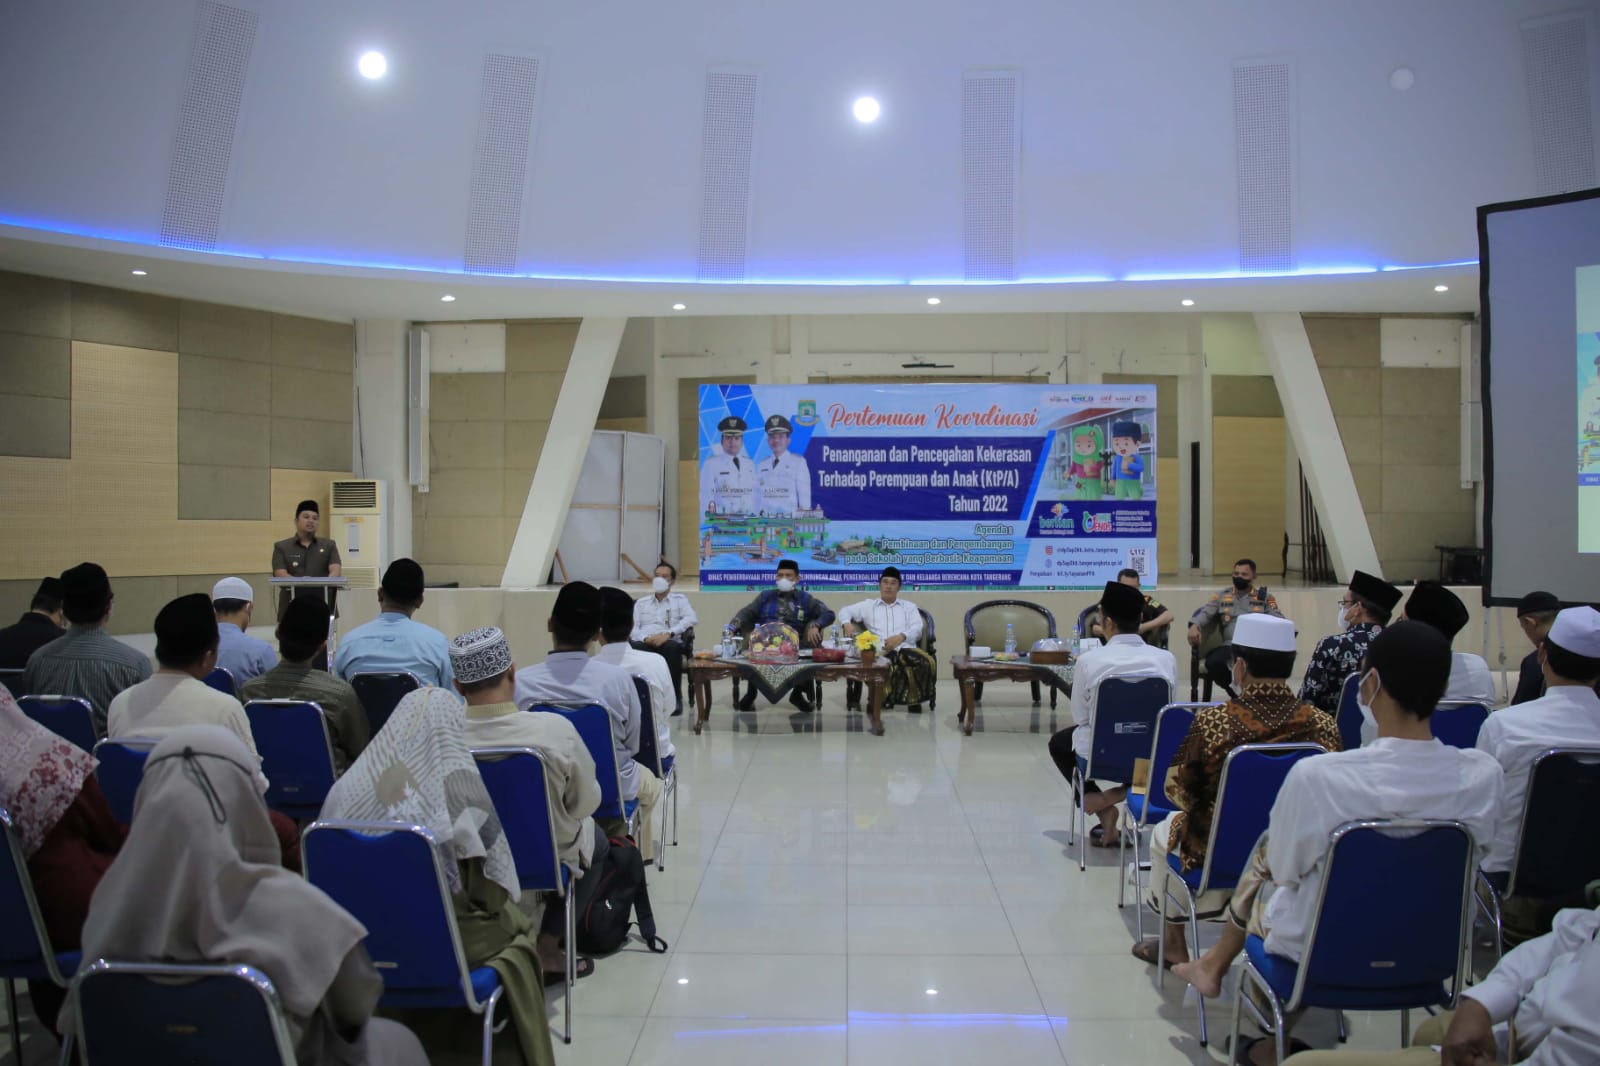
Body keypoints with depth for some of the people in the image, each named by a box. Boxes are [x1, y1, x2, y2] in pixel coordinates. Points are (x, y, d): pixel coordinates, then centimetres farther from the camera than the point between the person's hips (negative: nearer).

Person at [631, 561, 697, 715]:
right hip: (646, 643, 1)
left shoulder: (679, 599, 19)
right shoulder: (641, 602, 25)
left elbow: (691, 618, -1)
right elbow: (632, 627, 11)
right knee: (634, 648, -36)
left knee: (672, 647, -39)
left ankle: (675, 698, -31)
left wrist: (668, 634, -16)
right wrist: (645, 638, -13)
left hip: (670, 643, -1)